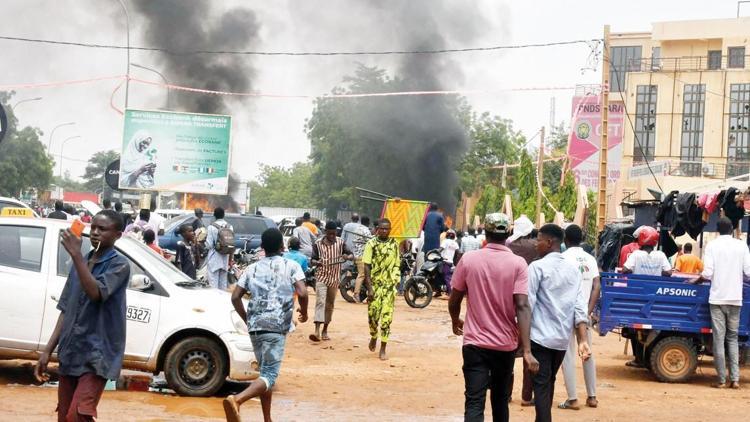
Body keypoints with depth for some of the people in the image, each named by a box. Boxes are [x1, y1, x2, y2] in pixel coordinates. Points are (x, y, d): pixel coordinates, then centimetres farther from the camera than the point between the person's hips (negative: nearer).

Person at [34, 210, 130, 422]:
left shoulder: (119, 264, -6)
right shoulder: (80, 264, 14)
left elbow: (95, 292, -23)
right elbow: (66, 311, 15)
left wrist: (76, 255, -24)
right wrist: (48, 351, 10)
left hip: (97, 355, -7)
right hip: (70, 354, 7)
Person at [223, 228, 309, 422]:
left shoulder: (252, 269, 13)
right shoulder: (291, 266, 2)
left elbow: (235, 297, 6)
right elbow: (302, 293, -12)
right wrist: (304, 312, 7)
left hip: (255, 326, 6)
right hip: (276, 327, -6)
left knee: (265, 372, 19)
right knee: (269, 375, -10)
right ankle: (236, 400, -35)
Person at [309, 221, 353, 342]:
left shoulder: (340, 243, 1)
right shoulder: (318, 244, -2)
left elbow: (352, 256, 1)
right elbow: (312, 260, 2)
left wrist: (347, 257, -23)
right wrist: (316, 262, -22)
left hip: (334, 278, 2)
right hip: (321, 277, -2)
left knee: (330, 305, 10)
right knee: (320, 302, -16)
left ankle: (325, 330, 22)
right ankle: (317, 331, -24)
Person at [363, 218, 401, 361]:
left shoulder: (394, 244, 5)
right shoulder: (371, 244, -3)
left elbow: (397, 266, 12)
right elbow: (367, 267, -5)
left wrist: (396, 282, 7)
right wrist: (369, 287, -12)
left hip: (389, 286, 1)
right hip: (375, 285, -1)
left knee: (386, 317, -3)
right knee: (373, 315, 1)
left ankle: (383, 349, 2)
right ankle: (373, 337, 32)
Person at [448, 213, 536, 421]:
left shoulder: (468, 259, -4)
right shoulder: (518, 264, -8)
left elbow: (454, 300, 3)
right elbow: (522, 306, -16)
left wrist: (456, 321, 25)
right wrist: (527, 350, -19)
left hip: (475, 343, -1)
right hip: (506, 344, 1)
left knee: (474, 403, -7)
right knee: (500, 400, 19)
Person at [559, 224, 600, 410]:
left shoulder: (564, 258, -8)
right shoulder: (590, 259, 8)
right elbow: (597, 287, 0)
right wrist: (589, 311, -2)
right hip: (585, 313, 5)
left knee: (568, 356, 0)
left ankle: (572, 399, 0)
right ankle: (592, 396, 19)